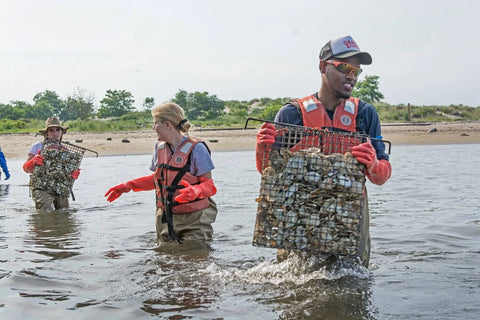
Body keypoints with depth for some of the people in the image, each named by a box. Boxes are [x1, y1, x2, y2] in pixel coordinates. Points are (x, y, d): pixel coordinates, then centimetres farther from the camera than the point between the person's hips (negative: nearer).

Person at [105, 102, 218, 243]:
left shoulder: (196, 148, -13)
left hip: (194, 220, -6)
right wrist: (128, 186, 13)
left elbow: (209, 185, -12)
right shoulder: (160, 147, 7)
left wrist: (195, 191, -34)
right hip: (166, 218, 6)